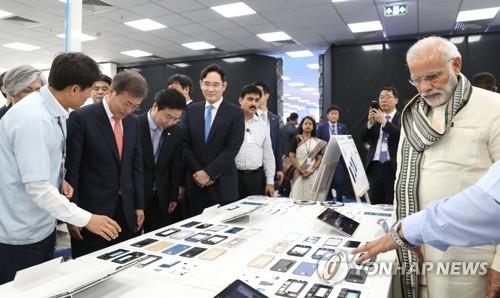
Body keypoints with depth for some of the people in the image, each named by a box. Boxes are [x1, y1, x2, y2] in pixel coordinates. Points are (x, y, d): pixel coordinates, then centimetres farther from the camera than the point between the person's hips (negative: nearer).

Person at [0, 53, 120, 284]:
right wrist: (86, 219, -23)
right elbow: (37, 188, -27)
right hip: (21, 237, -9)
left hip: (42, 228, 9)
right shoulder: (33, 118, -26)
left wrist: (60, 179, -1)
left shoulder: (55, 112, 3)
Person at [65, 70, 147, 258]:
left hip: (126, 209, 5)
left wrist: (139, 205, 9)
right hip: (91, 210, -5)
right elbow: (71, 169, -11)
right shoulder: (81, 118, -11)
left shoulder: (132, 122, 7)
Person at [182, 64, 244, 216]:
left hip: (223, 185, -3)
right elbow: (185, 145, 3)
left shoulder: (235, 113, -4)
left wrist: (208, 173, -14)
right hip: (195, 182, 3)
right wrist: (197, 172, -8)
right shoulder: (191, 110, 7)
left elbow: (232, 149, -11)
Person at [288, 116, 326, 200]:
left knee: (312, 197, 0)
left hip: (313, 174, 2)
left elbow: (319, 159, 6)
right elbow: (291, 156, -4)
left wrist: (311, 171, -10)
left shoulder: (317, 142, 10)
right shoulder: (296, 139, 3)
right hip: (298, 173, -2)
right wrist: (301, 170, -12)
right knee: (298, 197, -3)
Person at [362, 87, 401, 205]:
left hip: (393, 167, -4)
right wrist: (370, 123, -8)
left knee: (392, 204, -1)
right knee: (374, 204, 9)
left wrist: (384, 121, -19)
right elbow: (365, 139, 7)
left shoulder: (402, 118, 0)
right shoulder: (375, 117, 14)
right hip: (374, 166, 4)